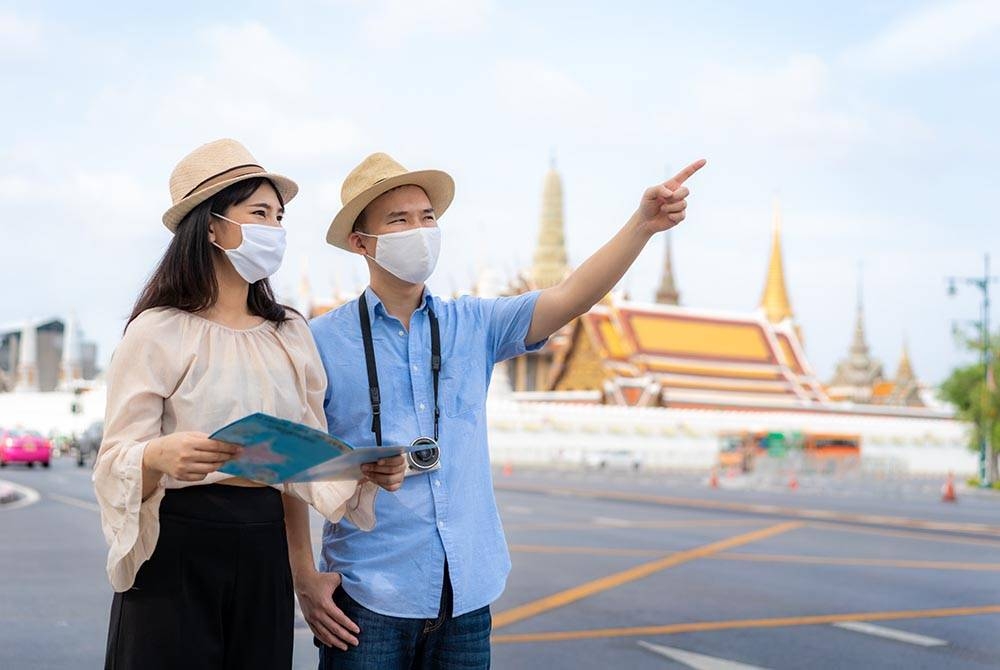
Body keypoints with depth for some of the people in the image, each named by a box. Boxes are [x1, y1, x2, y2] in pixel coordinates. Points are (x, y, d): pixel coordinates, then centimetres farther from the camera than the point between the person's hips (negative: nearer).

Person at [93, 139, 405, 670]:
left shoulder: (290, 334, 11)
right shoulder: (159, 332, -5)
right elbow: (116, 464, -10)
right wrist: (160, 456, -31)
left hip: (264, 551, 5)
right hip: (177, 548, -5)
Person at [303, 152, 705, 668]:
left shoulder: (474, 325, 7)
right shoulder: (322, 342, -3)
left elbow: (570, 298, -6)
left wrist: (643, 224, -19)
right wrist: (304, 577, -9)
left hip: (467, 595, 3)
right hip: (368, 596, -3)